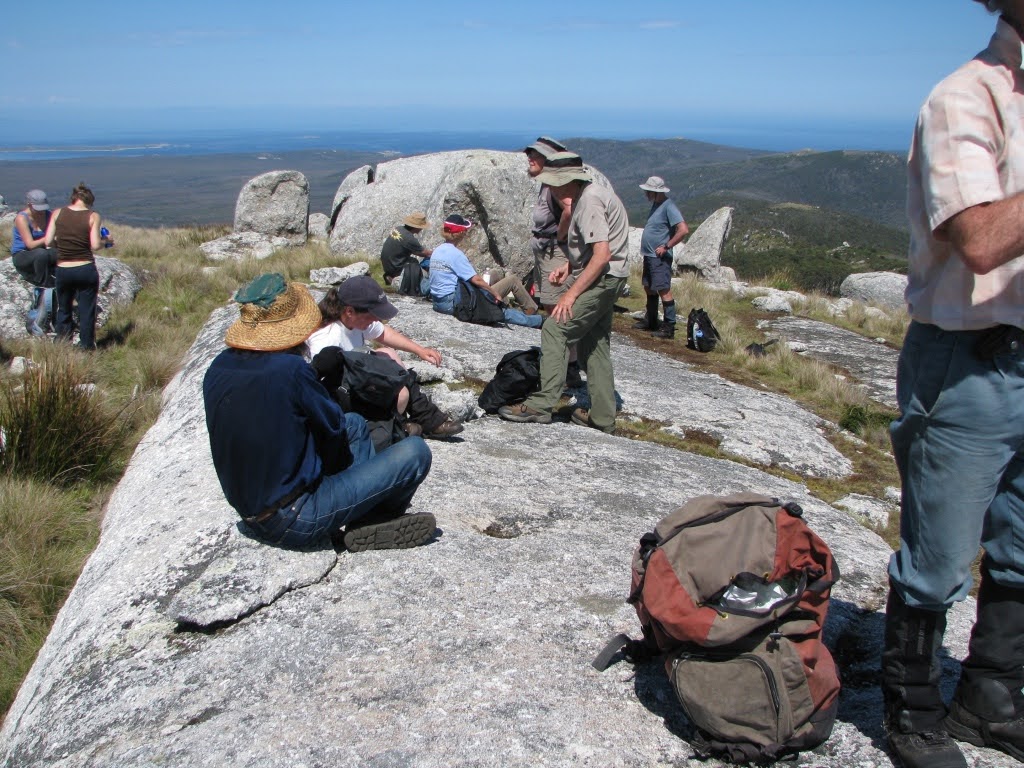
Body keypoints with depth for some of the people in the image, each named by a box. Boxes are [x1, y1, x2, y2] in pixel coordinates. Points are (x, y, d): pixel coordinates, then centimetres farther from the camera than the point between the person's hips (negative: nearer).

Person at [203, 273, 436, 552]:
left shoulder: (217, 368, -2)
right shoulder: (290, 369, -25)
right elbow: (332, 426, -9)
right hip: (293, 523, -8)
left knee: (355, 424, 21)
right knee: (415, 452, -8)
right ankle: (369, 523, 13)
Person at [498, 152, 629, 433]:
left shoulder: (589, 201, -18)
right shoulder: (589, 194, 14)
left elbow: (602, 255, -25)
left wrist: (571, 294, -24)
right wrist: (569, 267, 11)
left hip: (600, 280, -11)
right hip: (605, 280, 11)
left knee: (555, 330, -12)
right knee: (594, 344, 13)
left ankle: (542, 404, -12)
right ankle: (603, 417, 18)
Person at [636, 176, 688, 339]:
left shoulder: (668, 207, -16)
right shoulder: (656, 205, 14)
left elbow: (683, 230, -24)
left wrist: (666, 246, -19)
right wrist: (646, 248, 14)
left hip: (660, 258, -10)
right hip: (649, 256, 10)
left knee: (664, 290, -10)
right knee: (649, 288, 17)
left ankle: (669, 328, -9)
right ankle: (651, 321, 29)